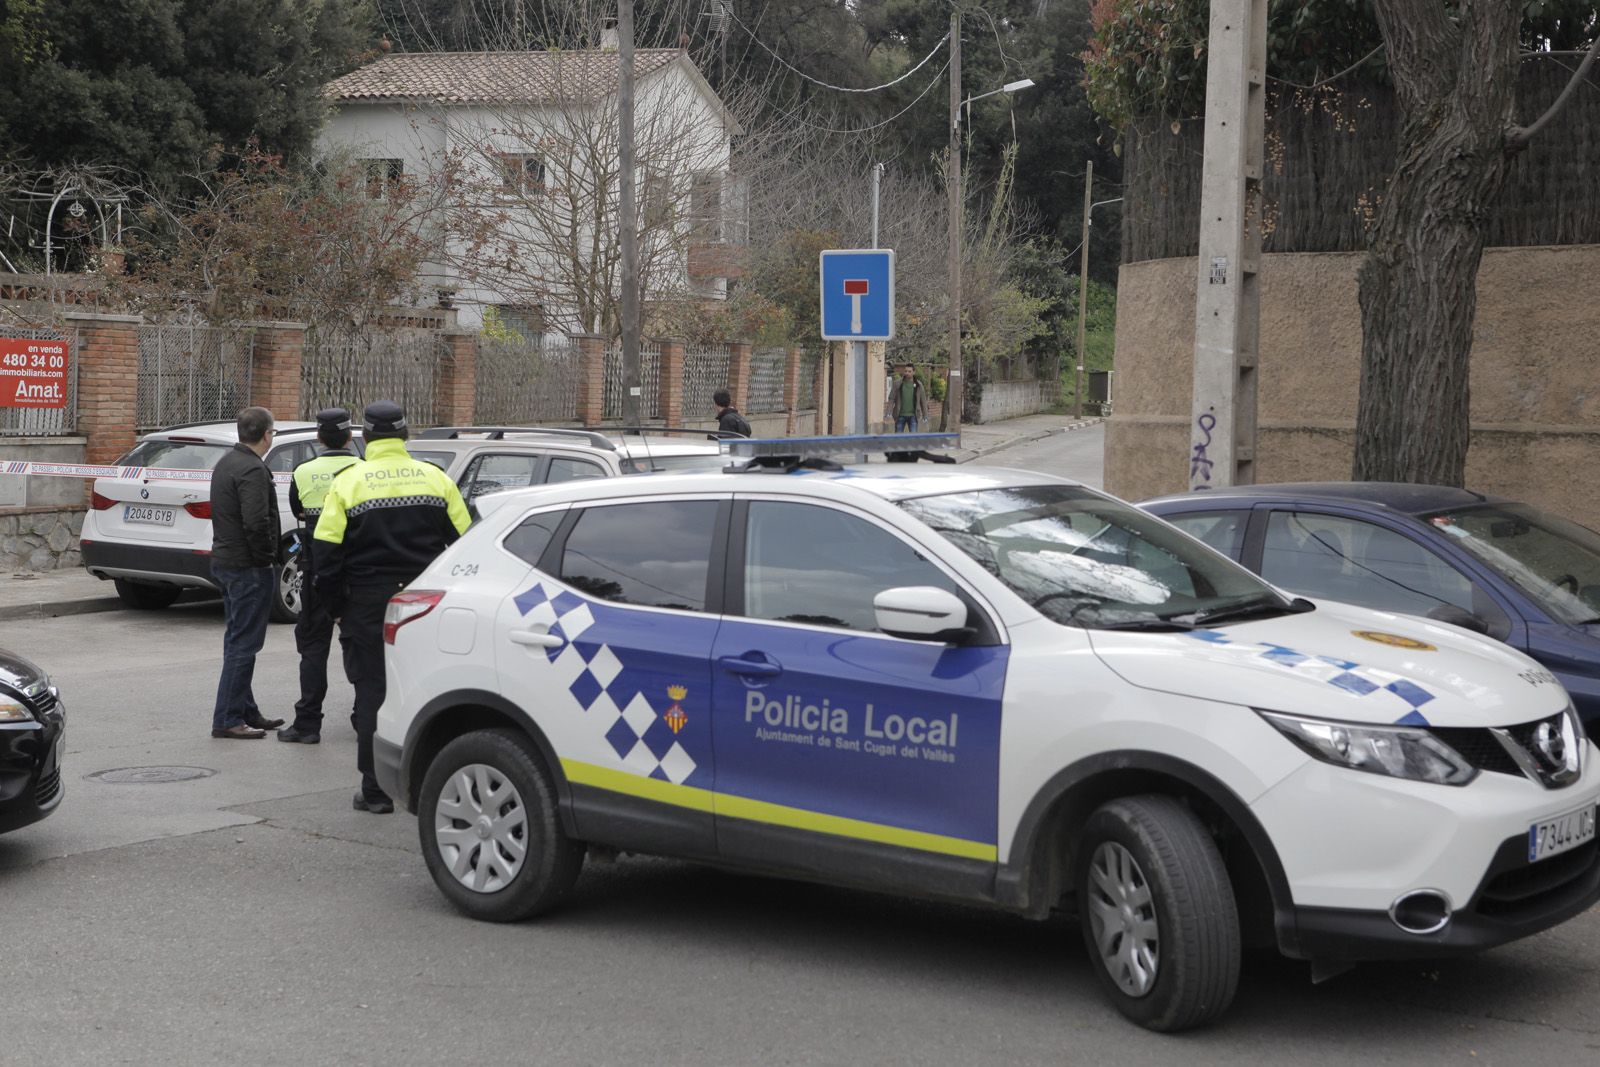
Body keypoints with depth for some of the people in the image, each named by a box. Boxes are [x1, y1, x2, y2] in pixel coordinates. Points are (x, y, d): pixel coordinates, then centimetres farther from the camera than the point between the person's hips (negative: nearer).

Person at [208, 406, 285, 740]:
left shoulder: (225, 463, 13)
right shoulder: (253, 471, -19)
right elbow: (256, 523, -28)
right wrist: (266, 558, -14)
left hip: (224, 560, 10)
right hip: (248, 568, -10)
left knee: (238, 640, 17)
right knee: (242, 643, -6)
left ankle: (246, 713, 26)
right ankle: (227, 720, -4)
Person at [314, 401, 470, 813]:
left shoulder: (347, 483, -3)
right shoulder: (436, 478, 4)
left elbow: (326, 554, -5)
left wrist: (337, 609, 6)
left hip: (368, 608, -2)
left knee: (372, 695, 3)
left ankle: (376, 791, 3)